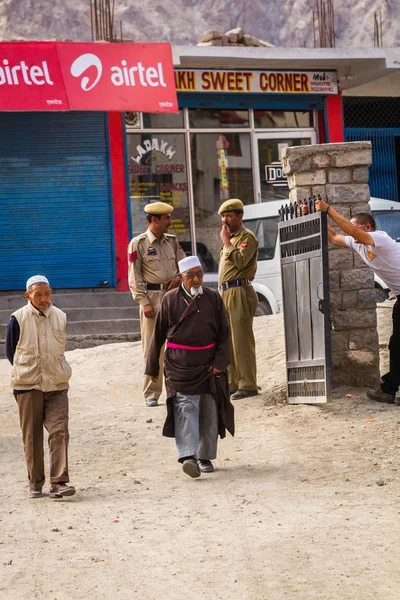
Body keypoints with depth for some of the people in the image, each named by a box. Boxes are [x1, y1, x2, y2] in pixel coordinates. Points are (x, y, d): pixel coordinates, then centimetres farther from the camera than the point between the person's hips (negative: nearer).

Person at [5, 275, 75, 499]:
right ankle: (35, 483, 16)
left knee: (59, 432, -11)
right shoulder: (18, 319, -5)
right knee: (32, 436, 5)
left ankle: (59, 482, -13)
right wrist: (28, 373, 6)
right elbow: (10, 351, 4)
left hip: (57, 387, 1)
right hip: (27, 387, -1)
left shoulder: (60, 317, 4)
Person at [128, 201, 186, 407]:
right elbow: (134, 277, -6)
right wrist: (144, 302, -12)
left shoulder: (172, 241, 11)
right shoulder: (138, 244, -4)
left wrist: (179, 277, -4)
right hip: (152, 297, -5)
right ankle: (151, 393, 3)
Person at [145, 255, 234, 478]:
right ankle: (188, 457, -23)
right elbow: (158, 334, 6)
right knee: (185, 408, -15)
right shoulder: (171, 300, 1)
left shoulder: (213, 298, 5)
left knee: (209, 412, 6)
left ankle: (205, 457, 19)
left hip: (209, 365, 2)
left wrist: (220, 362, -4)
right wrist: (153, 366, 7)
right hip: (180, 365, -2)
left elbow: (224, 333, 7)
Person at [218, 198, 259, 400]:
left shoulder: (247, 237, -6)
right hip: (225, 293, 10)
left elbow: (240, 261, -21)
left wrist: (227, 243, -12)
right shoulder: (230, 238, 22)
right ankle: (232, 384, 16)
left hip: (239, 293, -10)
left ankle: (248, 385, -8)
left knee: (242, 341, -10)